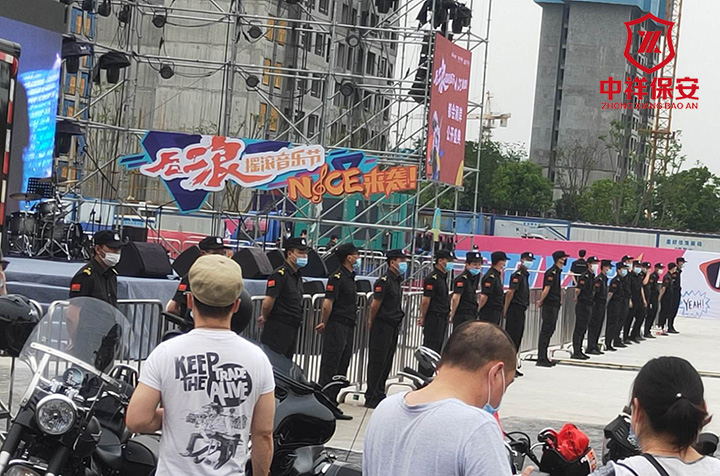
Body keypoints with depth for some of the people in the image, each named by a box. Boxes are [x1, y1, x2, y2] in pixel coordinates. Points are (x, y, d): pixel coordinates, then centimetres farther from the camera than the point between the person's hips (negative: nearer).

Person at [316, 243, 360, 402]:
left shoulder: (350, 277, 17)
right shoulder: (337, 277, -14)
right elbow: (327, 304, -17)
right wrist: (324, 323, -5)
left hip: (348, 327, 9)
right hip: (336, 326, -9)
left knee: (342, 365, 11)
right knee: (330, 365, -5)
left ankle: (331, 400, 16)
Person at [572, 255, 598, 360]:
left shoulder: (592, 276, 15)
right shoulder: (584, 276, -15)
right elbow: (577, 289, -23)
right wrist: (577, 298, -7)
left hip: (589, 305, 9)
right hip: (582, 305, -9)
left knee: (584, 329, 13)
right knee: (579, 328, -6)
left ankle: (579, 350, 19)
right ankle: (576, 352, -3)